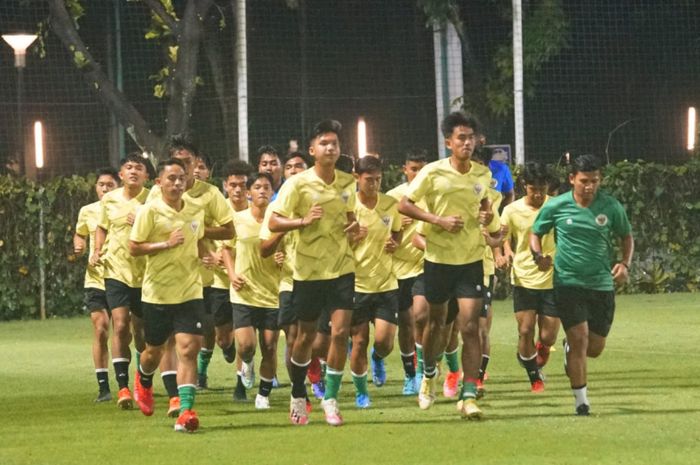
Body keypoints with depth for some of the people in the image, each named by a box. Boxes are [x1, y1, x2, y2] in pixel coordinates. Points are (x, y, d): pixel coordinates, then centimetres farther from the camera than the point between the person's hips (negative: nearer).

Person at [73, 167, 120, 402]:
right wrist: (79, 246, 0)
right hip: (95, 279, 1)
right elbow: (80, 235, 22)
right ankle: (103, 387, -3)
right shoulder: (87, 212, 5)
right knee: (100, 331, -8)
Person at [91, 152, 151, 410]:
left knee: (142, 329, 11)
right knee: (120, 326, -15)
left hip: (145, 272, 0)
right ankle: (123, 386, -17)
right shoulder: (109, 200, 5)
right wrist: (97, 251, 6)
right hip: (116, 270, 0)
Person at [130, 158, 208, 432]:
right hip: (157, 293, -2)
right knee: (155, 350, 13)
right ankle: (144, 381, 48)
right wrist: (166, 244, -20)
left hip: (189, 293, 2)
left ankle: (186, 411, -18)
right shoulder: (150, 211, -9)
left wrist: (205, 255, 3)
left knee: (188, 349, -13)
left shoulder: (196, 211, 6)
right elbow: (133, 248, -11)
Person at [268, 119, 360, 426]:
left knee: (340, 332, -9)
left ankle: (330, 399, 2)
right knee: (306, 337, 7)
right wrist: (303, 220, -24)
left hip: (342, 268, 3)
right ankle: (298, 396, 27)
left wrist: (353, 227, -1)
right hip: (309, 270, -3)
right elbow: (273, 223, -9)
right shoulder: (298, 184, -8)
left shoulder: (348, 183, 5)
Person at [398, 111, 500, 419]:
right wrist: (440, 220, -18)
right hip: (438, 258, -1)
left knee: (470, 327, -9)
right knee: (436, 322, 14)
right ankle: (429, 374, 43)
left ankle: (469, 396, -8)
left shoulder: (483, 174, 2)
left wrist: (488, 219, -1)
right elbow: (404, 205, -8)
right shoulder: (433, 172, -9)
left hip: (471, 259, 1)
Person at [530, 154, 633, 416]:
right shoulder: (556, 207, -4)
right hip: (568, 283, -2)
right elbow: (535, 234, 9)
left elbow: (626, 237, 12)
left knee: (595, 348, 7)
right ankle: (581, 400, -4)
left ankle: (570, 349, 43)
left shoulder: (611, 207, -1)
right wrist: (538, 256, -11)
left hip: (602, 284, 2)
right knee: (580, 338, -14)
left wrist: (625, 264, -5)